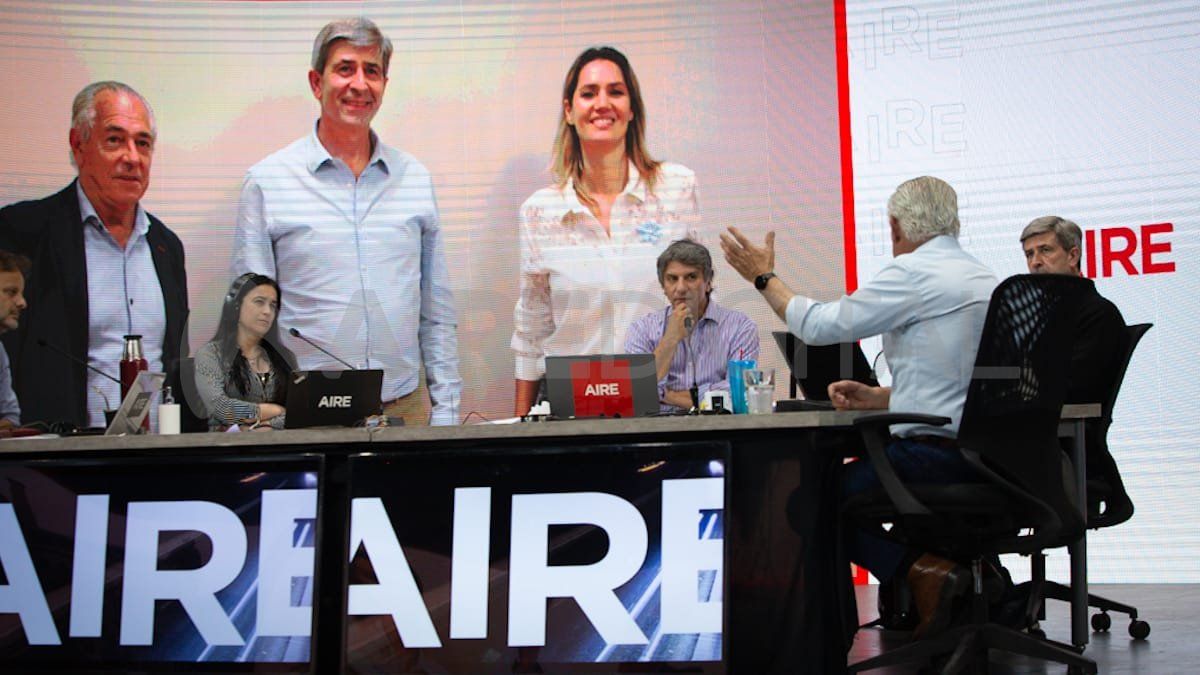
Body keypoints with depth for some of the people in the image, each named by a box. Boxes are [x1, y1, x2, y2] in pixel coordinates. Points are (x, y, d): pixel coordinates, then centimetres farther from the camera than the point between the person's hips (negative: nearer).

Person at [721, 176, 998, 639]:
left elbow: (820, 325, -8)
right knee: (853, 475, 24)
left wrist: (763, 277, 7)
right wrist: (878, 397, 14)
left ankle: (921, 570, -10)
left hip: (940, 453, -9)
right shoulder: (983, 277, 15)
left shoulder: (914, 273, -12)